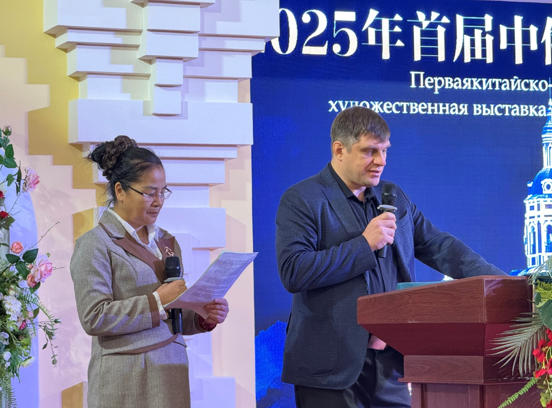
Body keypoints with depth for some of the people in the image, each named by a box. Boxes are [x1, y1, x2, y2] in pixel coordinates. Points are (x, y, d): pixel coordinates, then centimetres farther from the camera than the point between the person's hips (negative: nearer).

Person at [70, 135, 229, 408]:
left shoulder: (166, 242, 15)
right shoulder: (95, 244, -4)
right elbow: (93, 318, -13)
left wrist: (203, 318, 0)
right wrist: (157, 301, -17)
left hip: (171, 374, 5)